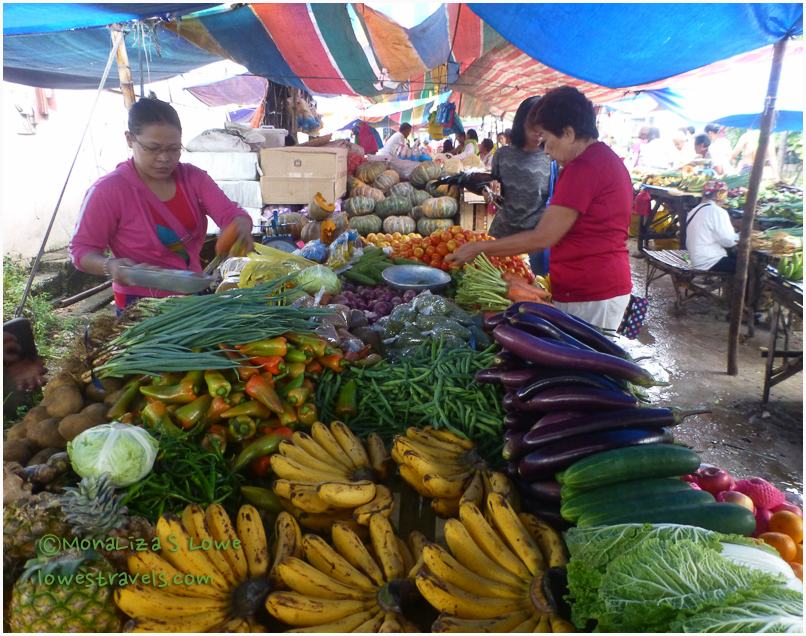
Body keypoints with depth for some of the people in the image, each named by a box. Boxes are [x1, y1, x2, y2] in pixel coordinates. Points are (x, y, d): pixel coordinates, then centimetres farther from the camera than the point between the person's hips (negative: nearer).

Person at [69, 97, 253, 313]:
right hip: (140, 307, -5)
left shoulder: (193, 177, -2)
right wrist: (110, 266, -33)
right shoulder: (108, 190, -15)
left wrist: (241, 226, -37)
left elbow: (229, 213, -13)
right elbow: (81, 249, -12)